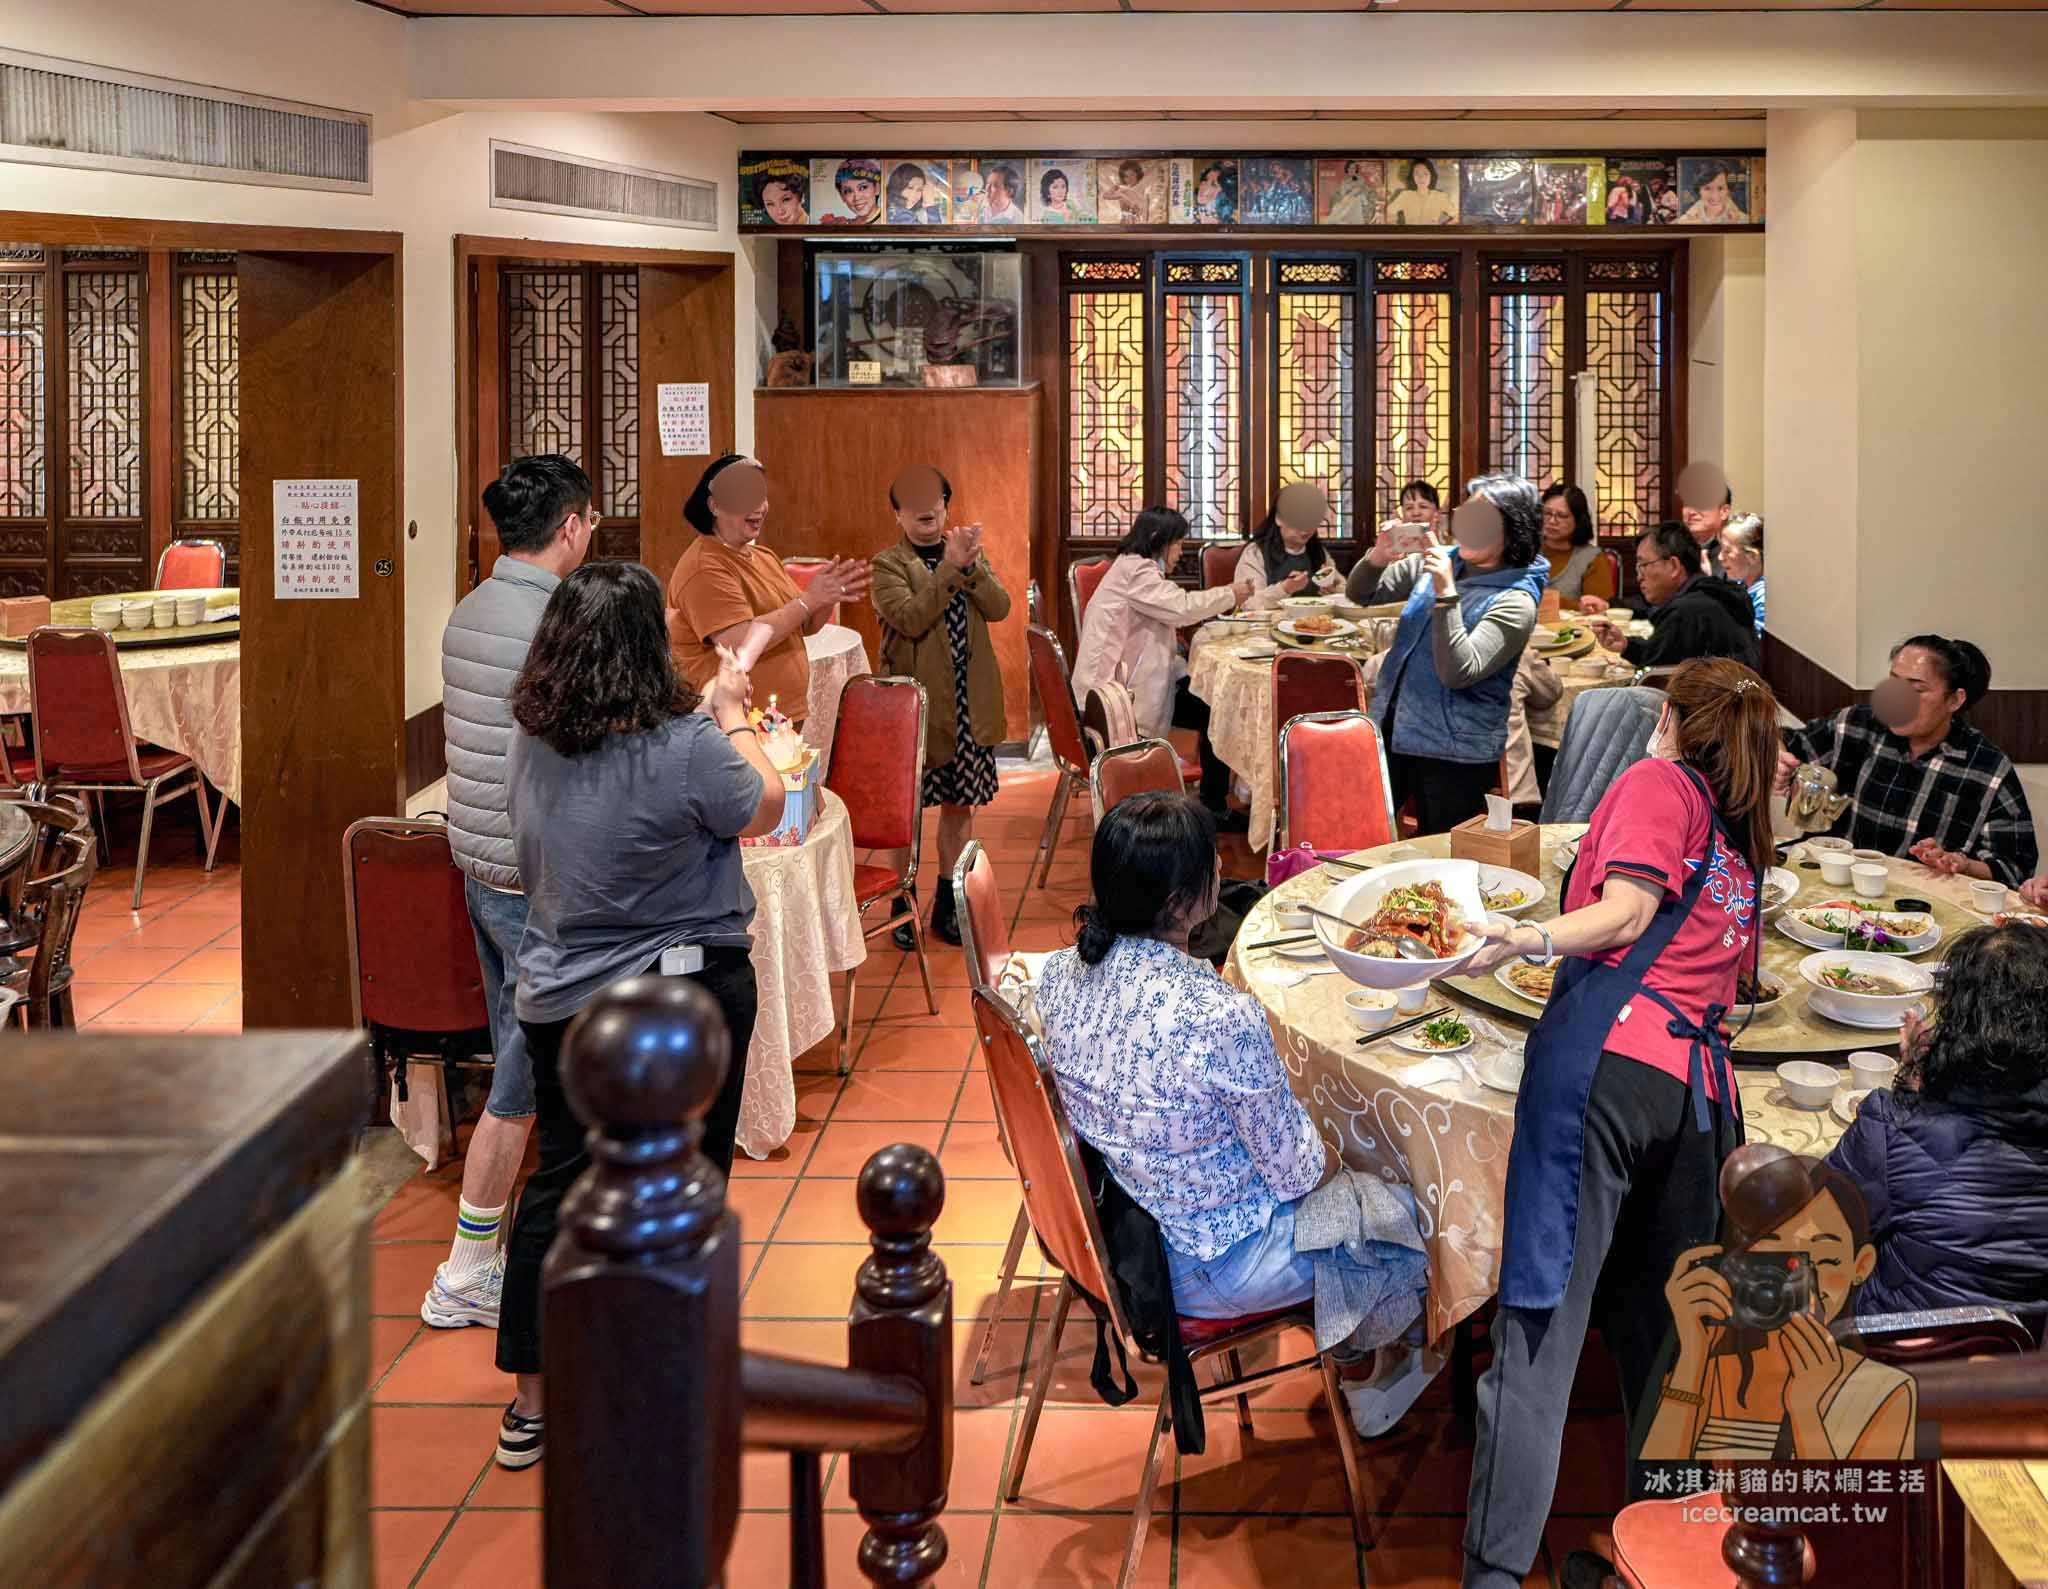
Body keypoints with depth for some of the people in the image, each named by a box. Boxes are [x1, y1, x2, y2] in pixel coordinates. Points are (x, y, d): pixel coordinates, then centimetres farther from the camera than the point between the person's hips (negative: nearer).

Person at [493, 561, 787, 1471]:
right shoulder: (687, 748, -22)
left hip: (559, 1002, 5)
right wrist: (733, 717, 10)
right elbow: (765, 810, -4)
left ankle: (530, 1403, 22)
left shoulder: (530, 749, -3)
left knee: (559, 1183, 15)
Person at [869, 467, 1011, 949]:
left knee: (959, 803, 11)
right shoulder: (888, 564, -5)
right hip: (916, 703, -4)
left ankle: (947, 901, 23)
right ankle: (904, 902, 14)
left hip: (970, 704, 4)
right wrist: (949, 567, -23)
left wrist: (971, 566, -18)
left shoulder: (970, 552, 10)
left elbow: (1000, 608, -4)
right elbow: (911, 619, -21)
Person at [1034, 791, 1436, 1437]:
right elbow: (1295, 1173, -21)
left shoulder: (1061, 973, -13)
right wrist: (1328, 1159, 4)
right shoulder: (1221, 1018, -35)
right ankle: (1393, 1370, 46)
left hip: (1111, 1229, 7)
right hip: (1210, 1264, -7)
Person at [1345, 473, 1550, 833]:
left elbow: (1459, 672, -24)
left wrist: (1446, 594, -28)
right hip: (1392, 731, 6)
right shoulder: (1439, 562, 4)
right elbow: (1360, 594, 10)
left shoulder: (1515, 601, -15)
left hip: (1455, 754, -6)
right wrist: (1378, 558, -12)